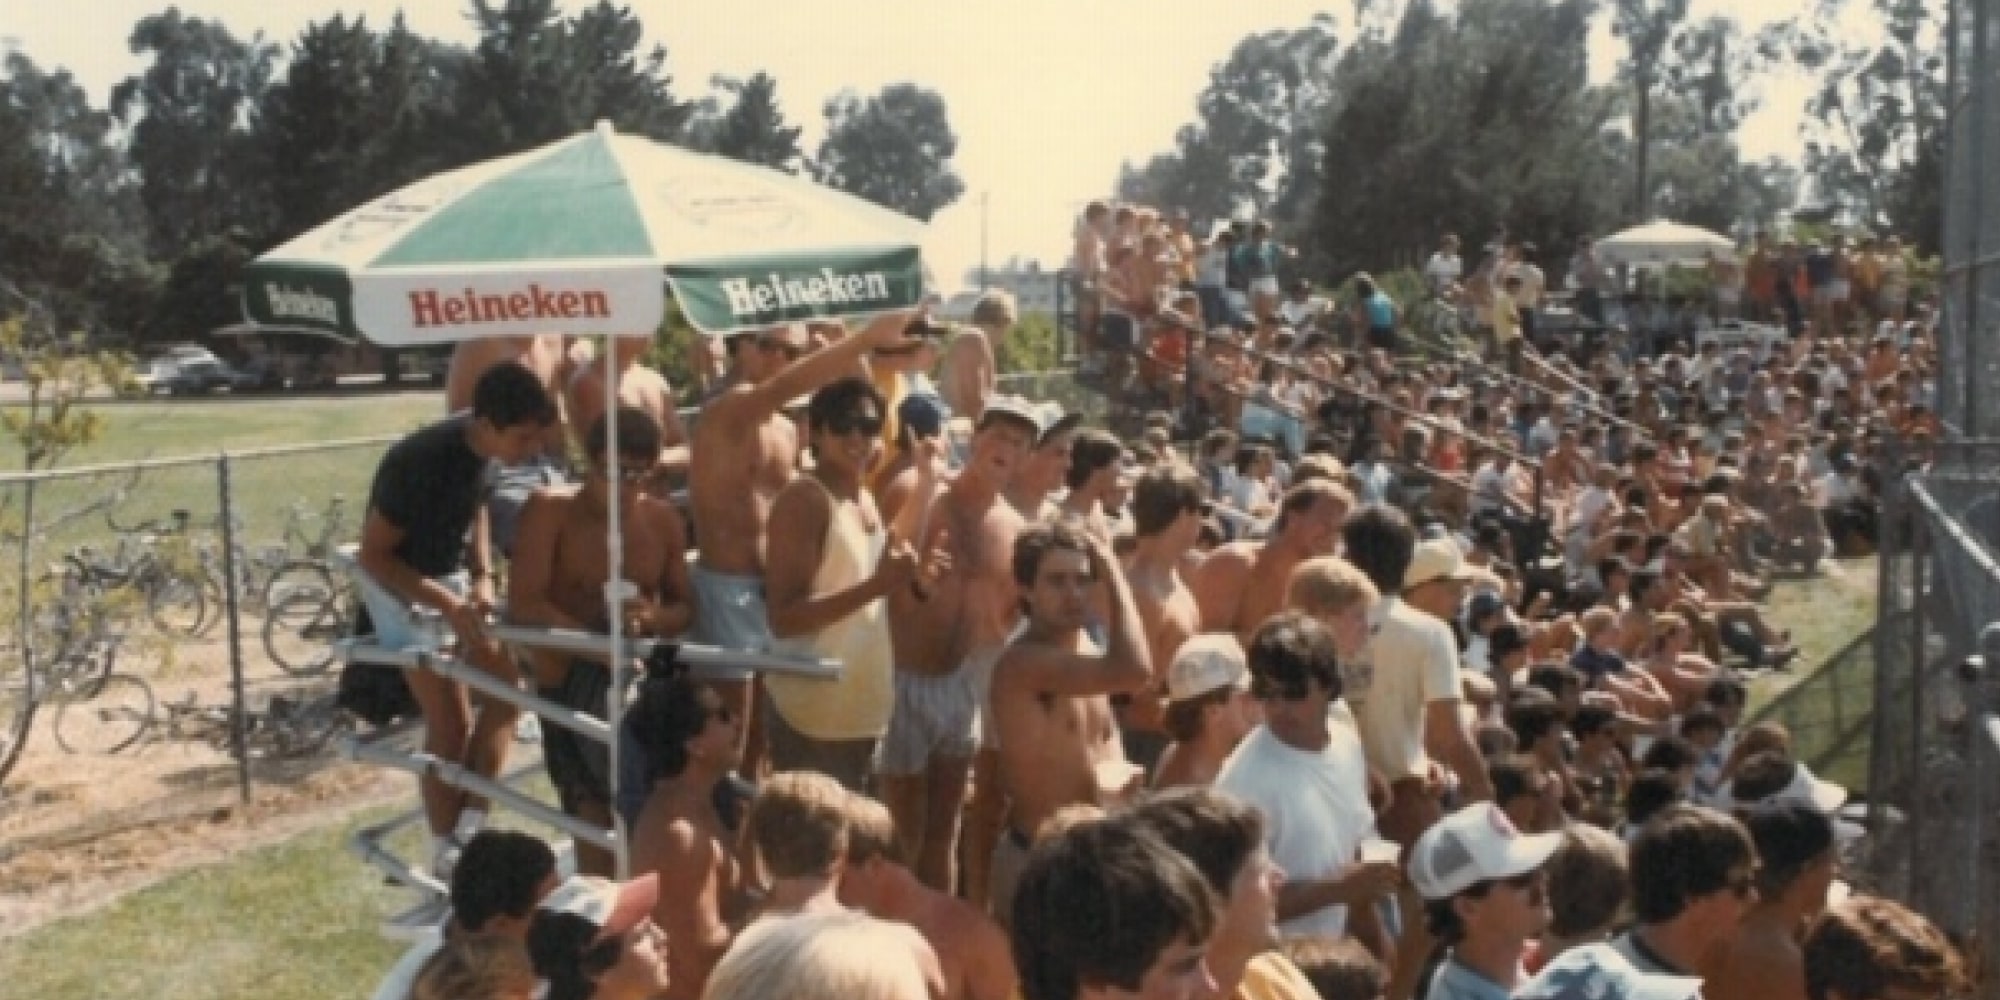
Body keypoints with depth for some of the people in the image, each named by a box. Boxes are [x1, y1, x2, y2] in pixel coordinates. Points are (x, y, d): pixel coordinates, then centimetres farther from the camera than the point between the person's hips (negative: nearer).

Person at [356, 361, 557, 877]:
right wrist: (449, 605, -29)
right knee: (450, 724, -7)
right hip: (402, 586, -7)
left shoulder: (482, 447, -12)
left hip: (453, 575, 7)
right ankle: (446, 855, 7)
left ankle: (471, 826, 7)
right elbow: (373, 556, -24)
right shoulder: (420, 462, -33)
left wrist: (482, 579, -6)